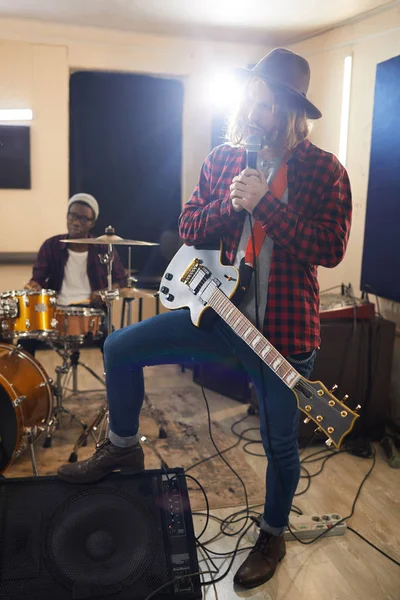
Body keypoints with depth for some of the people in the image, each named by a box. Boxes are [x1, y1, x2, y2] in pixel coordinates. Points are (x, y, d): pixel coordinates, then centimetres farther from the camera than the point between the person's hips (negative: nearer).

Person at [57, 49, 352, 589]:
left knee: (280, 444, 10)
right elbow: (188, 229, 3)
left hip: (284, 328, -3)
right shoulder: (222, 159, 4)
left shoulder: (324, 170, -8)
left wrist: (264, 203, -24)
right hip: (220, 310, 4)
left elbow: (330, 250, -18)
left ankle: (272, 536, 39)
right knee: (120, 348, -3)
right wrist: (229, 204, -16)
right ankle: (123, 446, 24)